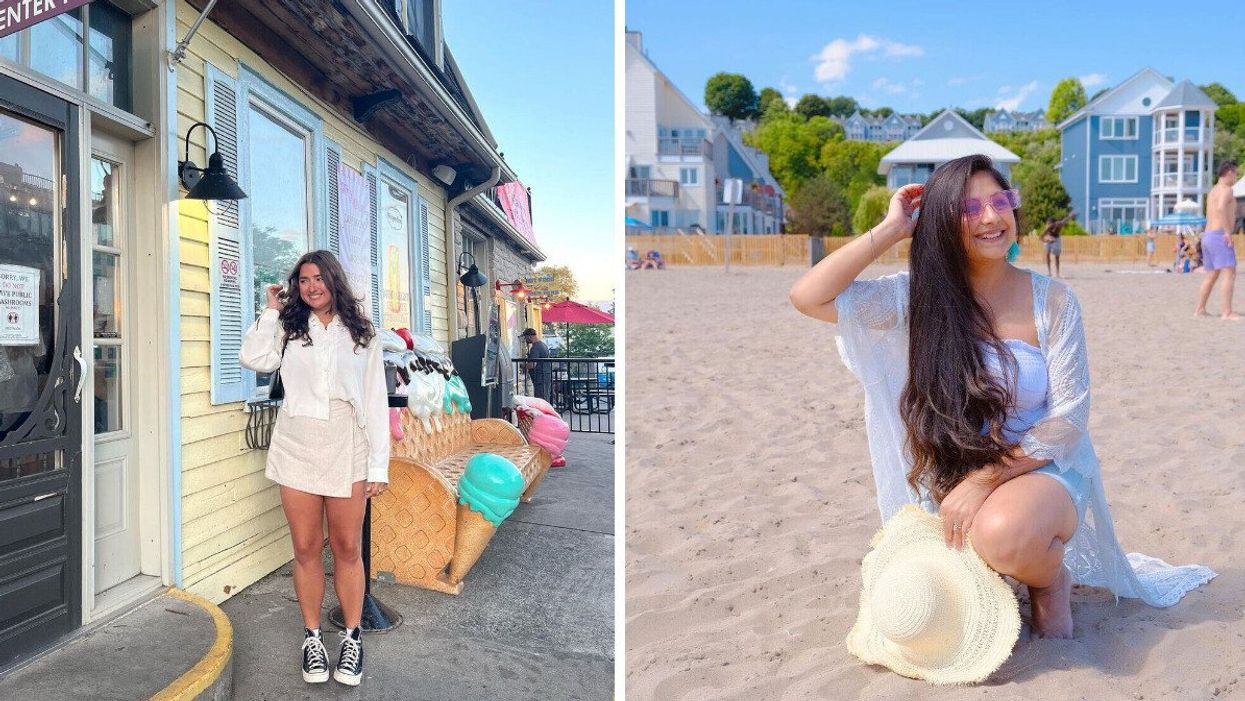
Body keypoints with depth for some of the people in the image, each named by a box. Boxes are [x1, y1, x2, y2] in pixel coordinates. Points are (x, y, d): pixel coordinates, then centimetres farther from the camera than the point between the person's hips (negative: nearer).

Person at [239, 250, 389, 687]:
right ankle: (312, 637, 23)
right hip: (296, 450, 1)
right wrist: (271, 311, 0)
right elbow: (255, 359, -11)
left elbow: (375, 402, 2)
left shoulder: (361, 334, 5)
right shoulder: (288, 328, 9)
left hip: (346, 451, -1)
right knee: (306, 549, 8)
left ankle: (352, 638, 19)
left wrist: (379, 466, -3)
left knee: (348, 549, 5)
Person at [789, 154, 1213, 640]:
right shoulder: (919, 297, -7)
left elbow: (1068, 418, -10)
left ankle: (1050, 580, 1)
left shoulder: (1052, 301, -8)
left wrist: (986, 478, -21)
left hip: (1041, 468, -2)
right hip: (950, 482, 3)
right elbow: (808, 297, -18)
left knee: (1004, 533, -36)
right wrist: (892, 229, -16)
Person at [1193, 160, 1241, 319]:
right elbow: (1221, 208, -28)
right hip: (1219, 236, -10)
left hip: (1207, 237, 10)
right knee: (1230, 274, -12)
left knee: (1211, 276, 14)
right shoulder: (1226, 189, -8)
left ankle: (1199, 310, 15)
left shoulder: (1213, 191, 21)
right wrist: (1228, 232, -25)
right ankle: (1227, 312, -18)